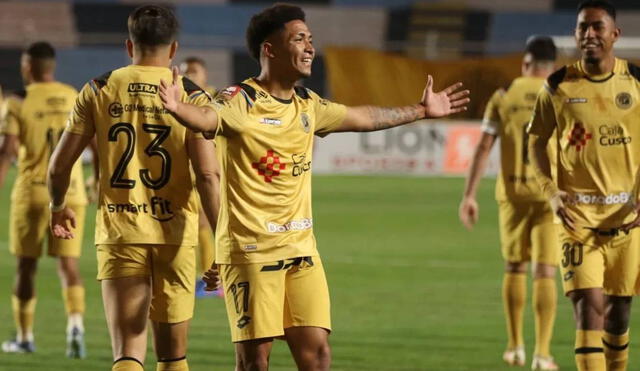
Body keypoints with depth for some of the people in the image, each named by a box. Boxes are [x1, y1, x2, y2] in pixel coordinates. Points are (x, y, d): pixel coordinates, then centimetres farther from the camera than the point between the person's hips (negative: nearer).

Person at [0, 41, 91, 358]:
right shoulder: (77, 99, 6)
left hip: (32, 192, -2)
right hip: (71, 193, 2)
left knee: (26, 266, 11)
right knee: (68, 266, 4)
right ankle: (75, 322, -20)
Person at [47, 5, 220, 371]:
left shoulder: (98, 91, 2)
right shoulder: (191, 96, -2)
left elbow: (59, 166, 4)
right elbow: (207, 175, -11)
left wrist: (58, 207, 24)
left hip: (118, 233, 0)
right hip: (175, 233, 0)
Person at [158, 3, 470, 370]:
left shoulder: (308, 105, 12)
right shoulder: (242, 101, -11)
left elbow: (363, 117, 28)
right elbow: (208, 117, -33)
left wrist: (421, 110, 39)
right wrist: (177, 107, -56)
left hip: (302, 247, 7)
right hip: (250, 249, -7)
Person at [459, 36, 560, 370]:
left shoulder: (503, 97, 2)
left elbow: (483, 148, -3)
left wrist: (469, 195, -1)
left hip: (512, 192, 1)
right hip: (550, 193, -1)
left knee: (514, 267, 17)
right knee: (545, 272, 0)